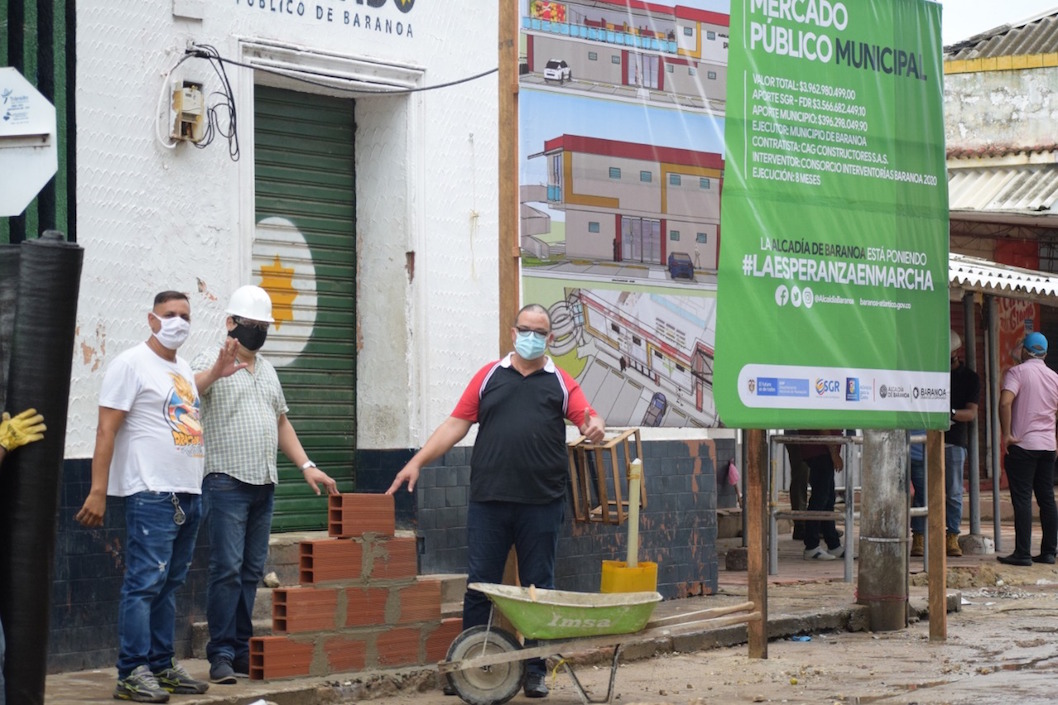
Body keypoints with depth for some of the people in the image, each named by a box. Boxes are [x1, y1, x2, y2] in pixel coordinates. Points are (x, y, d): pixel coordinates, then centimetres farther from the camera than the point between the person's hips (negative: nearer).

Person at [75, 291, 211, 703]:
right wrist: (97, 492, -16)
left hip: (189, 495, 8)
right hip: (152, 495, -8)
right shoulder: (132, 364, -6)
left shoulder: (184, 369, 18)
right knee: (145, 583, -9)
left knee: (170, 584, 11)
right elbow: (106, 430, -11)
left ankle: (161, 666, 18)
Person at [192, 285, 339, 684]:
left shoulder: (267, 370, 18)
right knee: (227, 570, -10)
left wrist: (306, 466, 14)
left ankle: (242, 651, 13)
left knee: (252, 572, 8)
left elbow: (281, 422, 24)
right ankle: (220, 656, -7)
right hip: (226, 483, -7)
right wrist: (218, 370, -46)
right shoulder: (213, 364, -4)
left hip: (263, 486, 7)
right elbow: (189, 387, -26)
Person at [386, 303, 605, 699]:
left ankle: (534, 670, 16)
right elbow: (456, 424, 7)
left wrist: (595, 428, -25)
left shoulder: (560, 383, 10)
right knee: (479, 585, 2)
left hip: (542, 503, 0)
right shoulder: (489, 376, 11)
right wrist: (417, 462, -1)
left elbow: (589, 419, -1)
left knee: (538, 588, 7)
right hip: (488, 502, 0)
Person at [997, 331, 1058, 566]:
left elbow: (1005, 402, -22)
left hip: (1022, 443, -6)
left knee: (1022, 500, -5)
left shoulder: (1017, 372, -7)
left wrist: (1006, 434, -16)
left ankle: (1022, 553, -8)